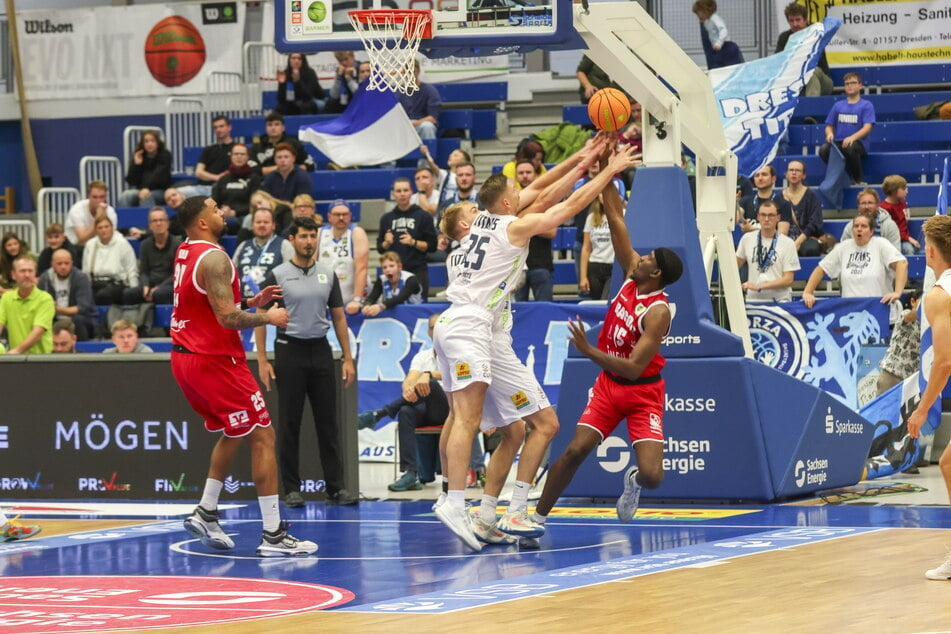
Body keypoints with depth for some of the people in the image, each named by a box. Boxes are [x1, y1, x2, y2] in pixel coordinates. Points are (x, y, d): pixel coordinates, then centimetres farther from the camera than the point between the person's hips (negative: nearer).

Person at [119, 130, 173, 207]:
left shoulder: (165, 155, 0)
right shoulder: (138, 156, 9)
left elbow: (159, 175, -16)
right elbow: (131, 181, 3)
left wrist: (147, 188, -30)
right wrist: (136, 165, -11)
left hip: (160, 191, -3)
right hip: (140, 190, 3)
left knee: (146, 197, -36)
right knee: (125, 196, -27)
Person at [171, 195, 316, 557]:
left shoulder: (184, 254, 12)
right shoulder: (213, 258, -18)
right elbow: (227, 318, -24)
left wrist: (252, 302, 15)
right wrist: (268, 318, -9)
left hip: (185, 359, 10)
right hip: (214, 361, -10)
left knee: (234, 433, 25)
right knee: (263, 437, -5)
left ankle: (205, 514, 22)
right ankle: (273, 535, -7)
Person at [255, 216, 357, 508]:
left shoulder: (328, 274, 8)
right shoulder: (277, 275, -2)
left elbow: (338, 317, 11)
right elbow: (261, 317, 0)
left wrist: (348, 359, 5)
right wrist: (263, 361, -8)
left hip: (320, 351, 3)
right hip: (289, 351, -3)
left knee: (328, 422, 3)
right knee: (289, 424, 0)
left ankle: (336, 487, 6)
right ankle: (291, 488, 6)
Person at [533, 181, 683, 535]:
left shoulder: (658, 312, -25)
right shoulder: (632, 274, -6)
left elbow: (634, 368, -31)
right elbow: (616, 219, -6)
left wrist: (588, 351, -36)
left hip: (642, 391, -5)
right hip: (608, 384, 5)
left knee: (651, 476, -16)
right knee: (576, 450, -10)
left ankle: (634, 480, 22)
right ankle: (538, 517, 0)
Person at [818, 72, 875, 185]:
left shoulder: (866, 105, 4)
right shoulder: (838, 105, 18)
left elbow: (867, 127, -8)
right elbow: (829, 125, 17)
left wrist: (853, 137, -26)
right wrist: (829, 134, -8)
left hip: (858, 143, -3)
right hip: (838, 142, 3)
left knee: (849, 147, -40)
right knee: (823, 149, -30)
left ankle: (859, 179, -17)